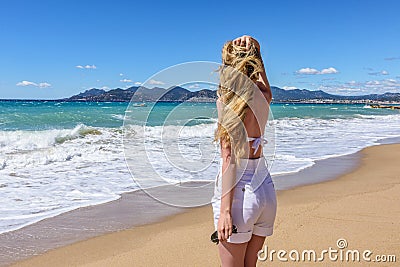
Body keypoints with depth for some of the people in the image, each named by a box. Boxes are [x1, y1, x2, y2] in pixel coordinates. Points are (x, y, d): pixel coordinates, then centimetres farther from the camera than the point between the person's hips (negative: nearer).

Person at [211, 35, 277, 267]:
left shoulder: (228, 98, -11)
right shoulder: (264, 96, 5)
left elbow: (229, 157, -16)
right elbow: (257, 68, 28)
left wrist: (225, 209, -16)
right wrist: (254, 48, 8)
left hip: (239, 187, -6)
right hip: (266, 187, 7)